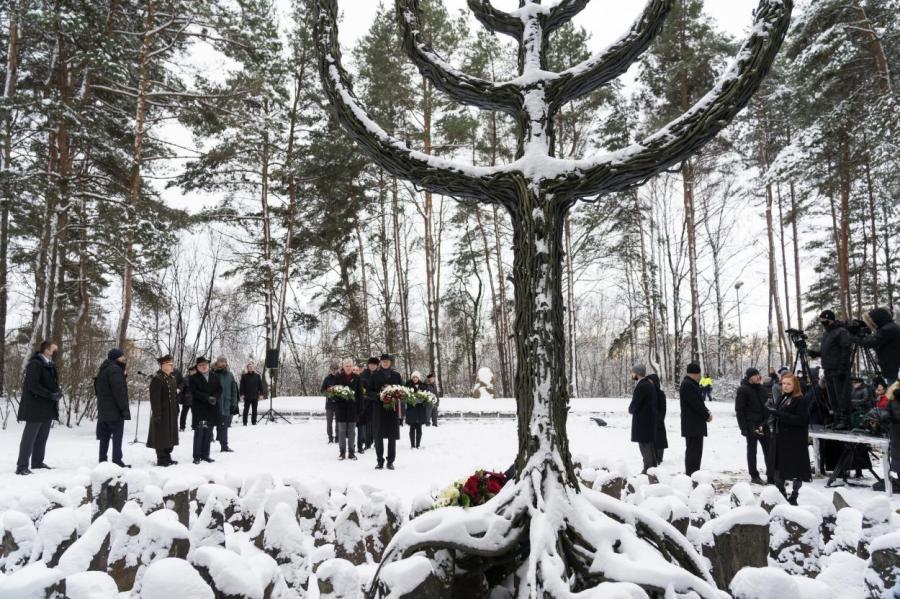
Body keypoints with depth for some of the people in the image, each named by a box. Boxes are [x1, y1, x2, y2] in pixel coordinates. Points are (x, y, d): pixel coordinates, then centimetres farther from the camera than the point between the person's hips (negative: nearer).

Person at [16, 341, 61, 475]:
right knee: (29, 437, -5)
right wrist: (50, 395, -24)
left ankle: (37, 462, 22)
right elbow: (33, 385, -21)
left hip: (47, 408, 9)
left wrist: (58, 392, -1)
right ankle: (22, 466, -1)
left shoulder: (50, 365, 14)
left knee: (42, 437, 13)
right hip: (35, 407, -9)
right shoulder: (35, 364, -13)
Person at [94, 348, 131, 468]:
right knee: (117, 435, -7)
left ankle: (103, 461, 15)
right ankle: (117, 461, -8)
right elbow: (119, 391, -20)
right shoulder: (115, 369, -13)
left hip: (103, 410, 10)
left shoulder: (103, 370, 19)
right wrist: (125, 409, -18)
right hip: (115, 410, -10)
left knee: (104, 436, 12)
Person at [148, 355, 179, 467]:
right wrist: (157, 413, -22)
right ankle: (161, 459, 7)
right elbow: (155, 398, -19)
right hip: (162, 412, -8)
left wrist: (176, 409, 16)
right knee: (162, 435, -2)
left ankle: (167, 457, 24)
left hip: (172, 412, 9)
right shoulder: (157, 379, -14)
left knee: (171, 434, 13)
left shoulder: (173, 378, 13)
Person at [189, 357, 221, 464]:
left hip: (212, 409, 4)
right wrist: (208, 398, -19)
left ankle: (205, 455, 16)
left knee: (208, 433, 8)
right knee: (199, 432, -5)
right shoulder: (194, 378, -1)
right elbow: (195, 392, -11)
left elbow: (219, 389, 8)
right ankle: (197, 456, 2)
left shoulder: (214, 377, 13)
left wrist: (215, 397, -12)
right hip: (199, 409, -4)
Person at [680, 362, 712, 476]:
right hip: (693, 426, -11)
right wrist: (707, 415, -9)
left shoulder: (691, 385, 19)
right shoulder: (688, 385, -16)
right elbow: (696, 404, -20)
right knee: (694, 452, -10)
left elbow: (698, 401, 19)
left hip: (694, 426, 11)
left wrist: (706, 412, 3)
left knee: (695, 452, 15)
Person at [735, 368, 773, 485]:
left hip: (763, 425, 6)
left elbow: (766, 406, 17)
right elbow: (739, 410, -11)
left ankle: (771, 476, 9)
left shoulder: (761, 388, 10)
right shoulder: (743, 390, -10)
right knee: (752, 450, 6)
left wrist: (766, 422, 5)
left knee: (768, 450, 4)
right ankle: (754, 476, 16)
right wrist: (744, 428, -14)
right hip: (751, 426, -6)